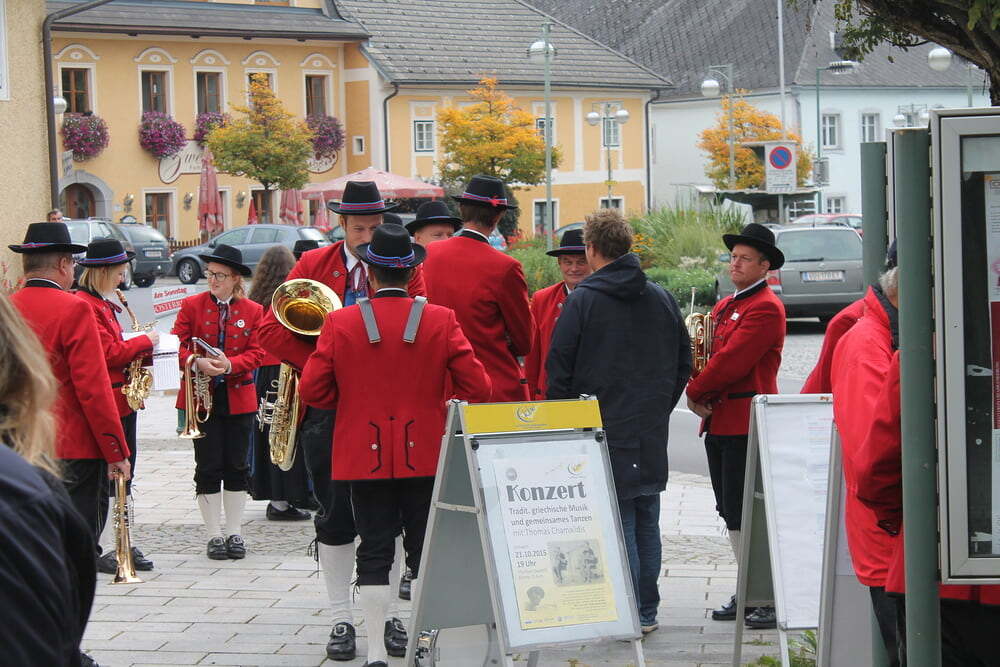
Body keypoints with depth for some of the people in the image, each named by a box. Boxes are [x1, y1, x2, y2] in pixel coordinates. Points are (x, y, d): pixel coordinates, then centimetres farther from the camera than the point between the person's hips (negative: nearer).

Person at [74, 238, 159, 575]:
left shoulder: (102, 304, 16)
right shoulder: (84, 306, -16)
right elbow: (109, 354, -21)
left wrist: (139, 349, 7)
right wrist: (144, 341, -8)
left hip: (122, 400, 10)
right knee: (106, 478, -6)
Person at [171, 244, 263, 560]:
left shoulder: (252, 311, 4)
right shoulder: (192, 305, 1)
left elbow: (256, 353, -1)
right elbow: (176, 345, -3)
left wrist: (230, 364, -19)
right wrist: (197, 362, -21)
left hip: (239, 399, 1)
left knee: (236, 467, 5)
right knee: (208, 468, 0)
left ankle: (235, 533, 15)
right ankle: (214, 535, 7)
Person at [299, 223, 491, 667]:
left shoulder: (340, 323, -6)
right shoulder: (441, 321, -6)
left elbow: (312, 391, -4)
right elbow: (477, 388, -7)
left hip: (364, 456, 0)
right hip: (425, 455, 0)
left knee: (374, 552, 5)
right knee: (426, 549, 10)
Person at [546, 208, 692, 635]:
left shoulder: (583, 300, -9)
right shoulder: (661, 299, 7)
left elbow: (559, 368, -8)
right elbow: (683, 365, 13)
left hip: (603, 430, -5)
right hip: (652, 437, 5)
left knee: (617, 523, -1)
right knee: (647, 522, 11)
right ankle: (647, 611, 15)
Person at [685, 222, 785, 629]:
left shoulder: (765, 308, -11)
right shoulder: (723, 308, 19)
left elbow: (732, 360, -18)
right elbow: (711, 354, 18)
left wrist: (695, 391, -7)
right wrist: (702, 399, -1)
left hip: (747, 424, -9)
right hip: (719, 422, 9)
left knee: (746, 513, -11)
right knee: (731, 513, 13)